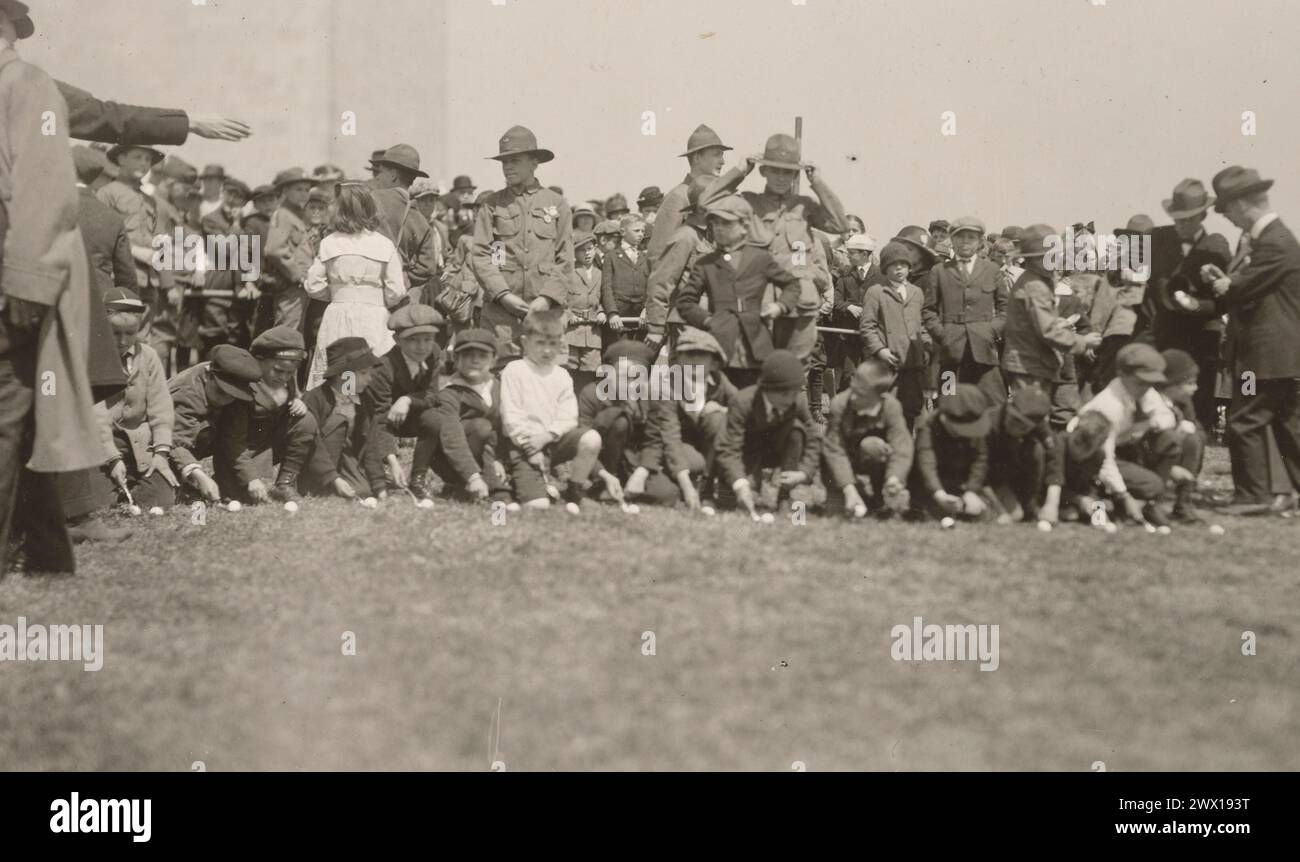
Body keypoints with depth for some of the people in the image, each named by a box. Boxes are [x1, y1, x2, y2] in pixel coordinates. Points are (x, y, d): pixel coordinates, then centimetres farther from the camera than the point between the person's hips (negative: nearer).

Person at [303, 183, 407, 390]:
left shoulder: (328, 243, 0)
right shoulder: (385, 245, -4)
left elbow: (313, 287, 2)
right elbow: (396, 292, -4)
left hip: (337, 317, 2)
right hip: (374, 319, -2)